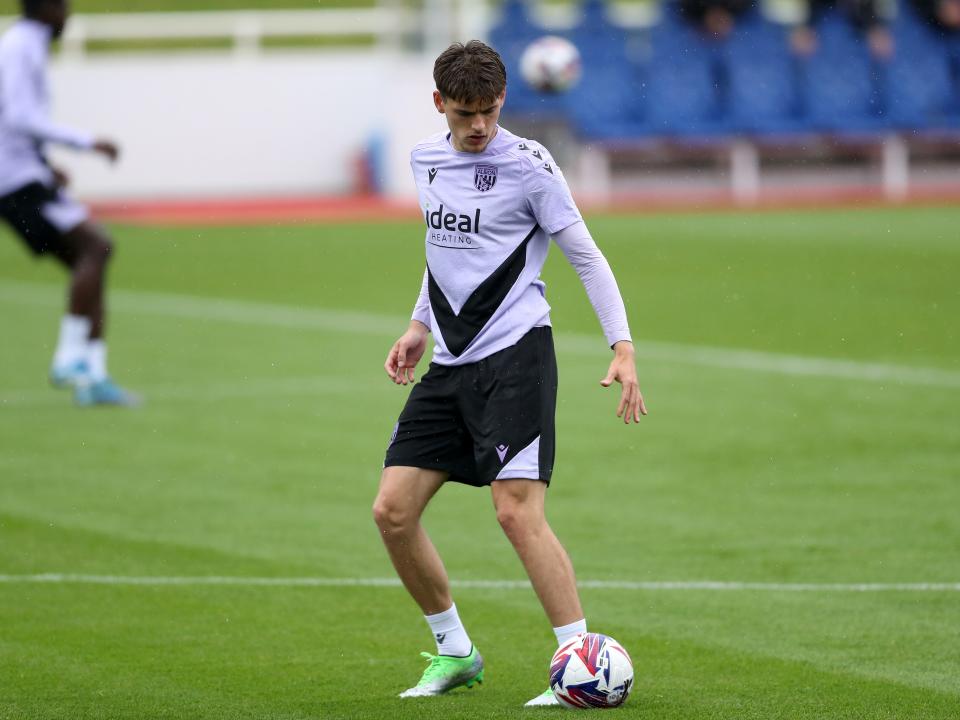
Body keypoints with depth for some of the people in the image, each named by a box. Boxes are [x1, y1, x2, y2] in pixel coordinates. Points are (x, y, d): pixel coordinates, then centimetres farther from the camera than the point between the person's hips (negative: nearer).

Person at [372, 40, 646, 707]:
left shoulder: (528, 164, -9)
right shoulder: (427, 159, 10)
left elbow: (587, 257, -8)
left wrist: (623, 347, -16)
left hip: (515, 356, -7)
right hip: (449, 364, 7)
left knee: (519, 512, -18)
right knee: (393, 510, 1)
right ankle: (455, 652, 17)